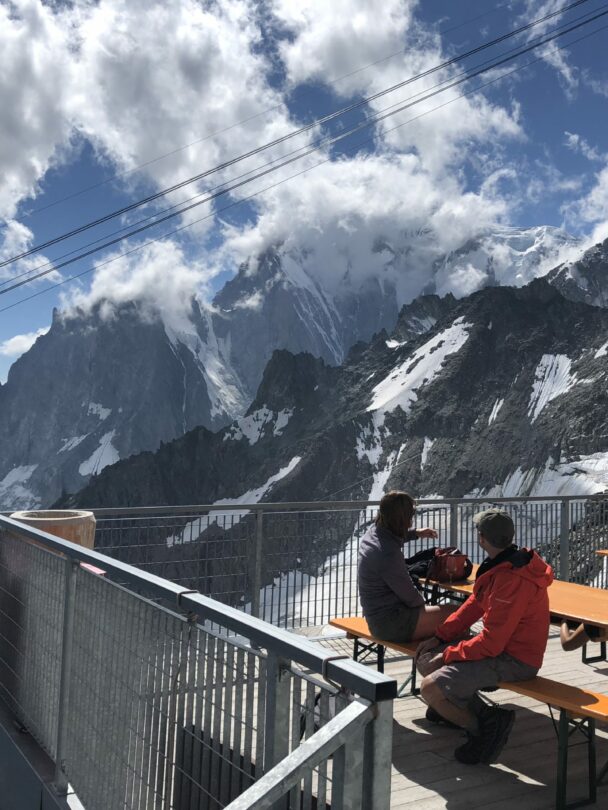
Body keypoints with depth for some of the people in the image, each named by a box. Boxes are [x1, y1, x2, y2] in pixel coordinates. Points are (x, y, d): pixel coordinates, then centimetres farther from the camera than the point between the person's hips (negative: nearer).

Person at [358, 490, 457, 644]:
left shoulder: (372, 533, 1)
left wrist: (416, 533, 33)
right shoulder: (389, 554, -28)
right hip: (390, 625, -10)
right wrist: (421, 602, 3)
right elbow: (411, 597, -17)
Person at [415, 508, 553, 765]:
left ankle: (482, 728, 0)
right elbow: (474, 604, 10)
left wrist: (447, 655, -14)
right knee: (425, 658, 9)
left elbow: (491, 643, -27)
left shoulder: (512, 580, -29)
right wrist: (439, 638, 6)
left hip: (514, 661, -10)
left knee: (430, 688, -20)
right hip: (501, 645, 10)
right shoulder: (503, 566, 3)